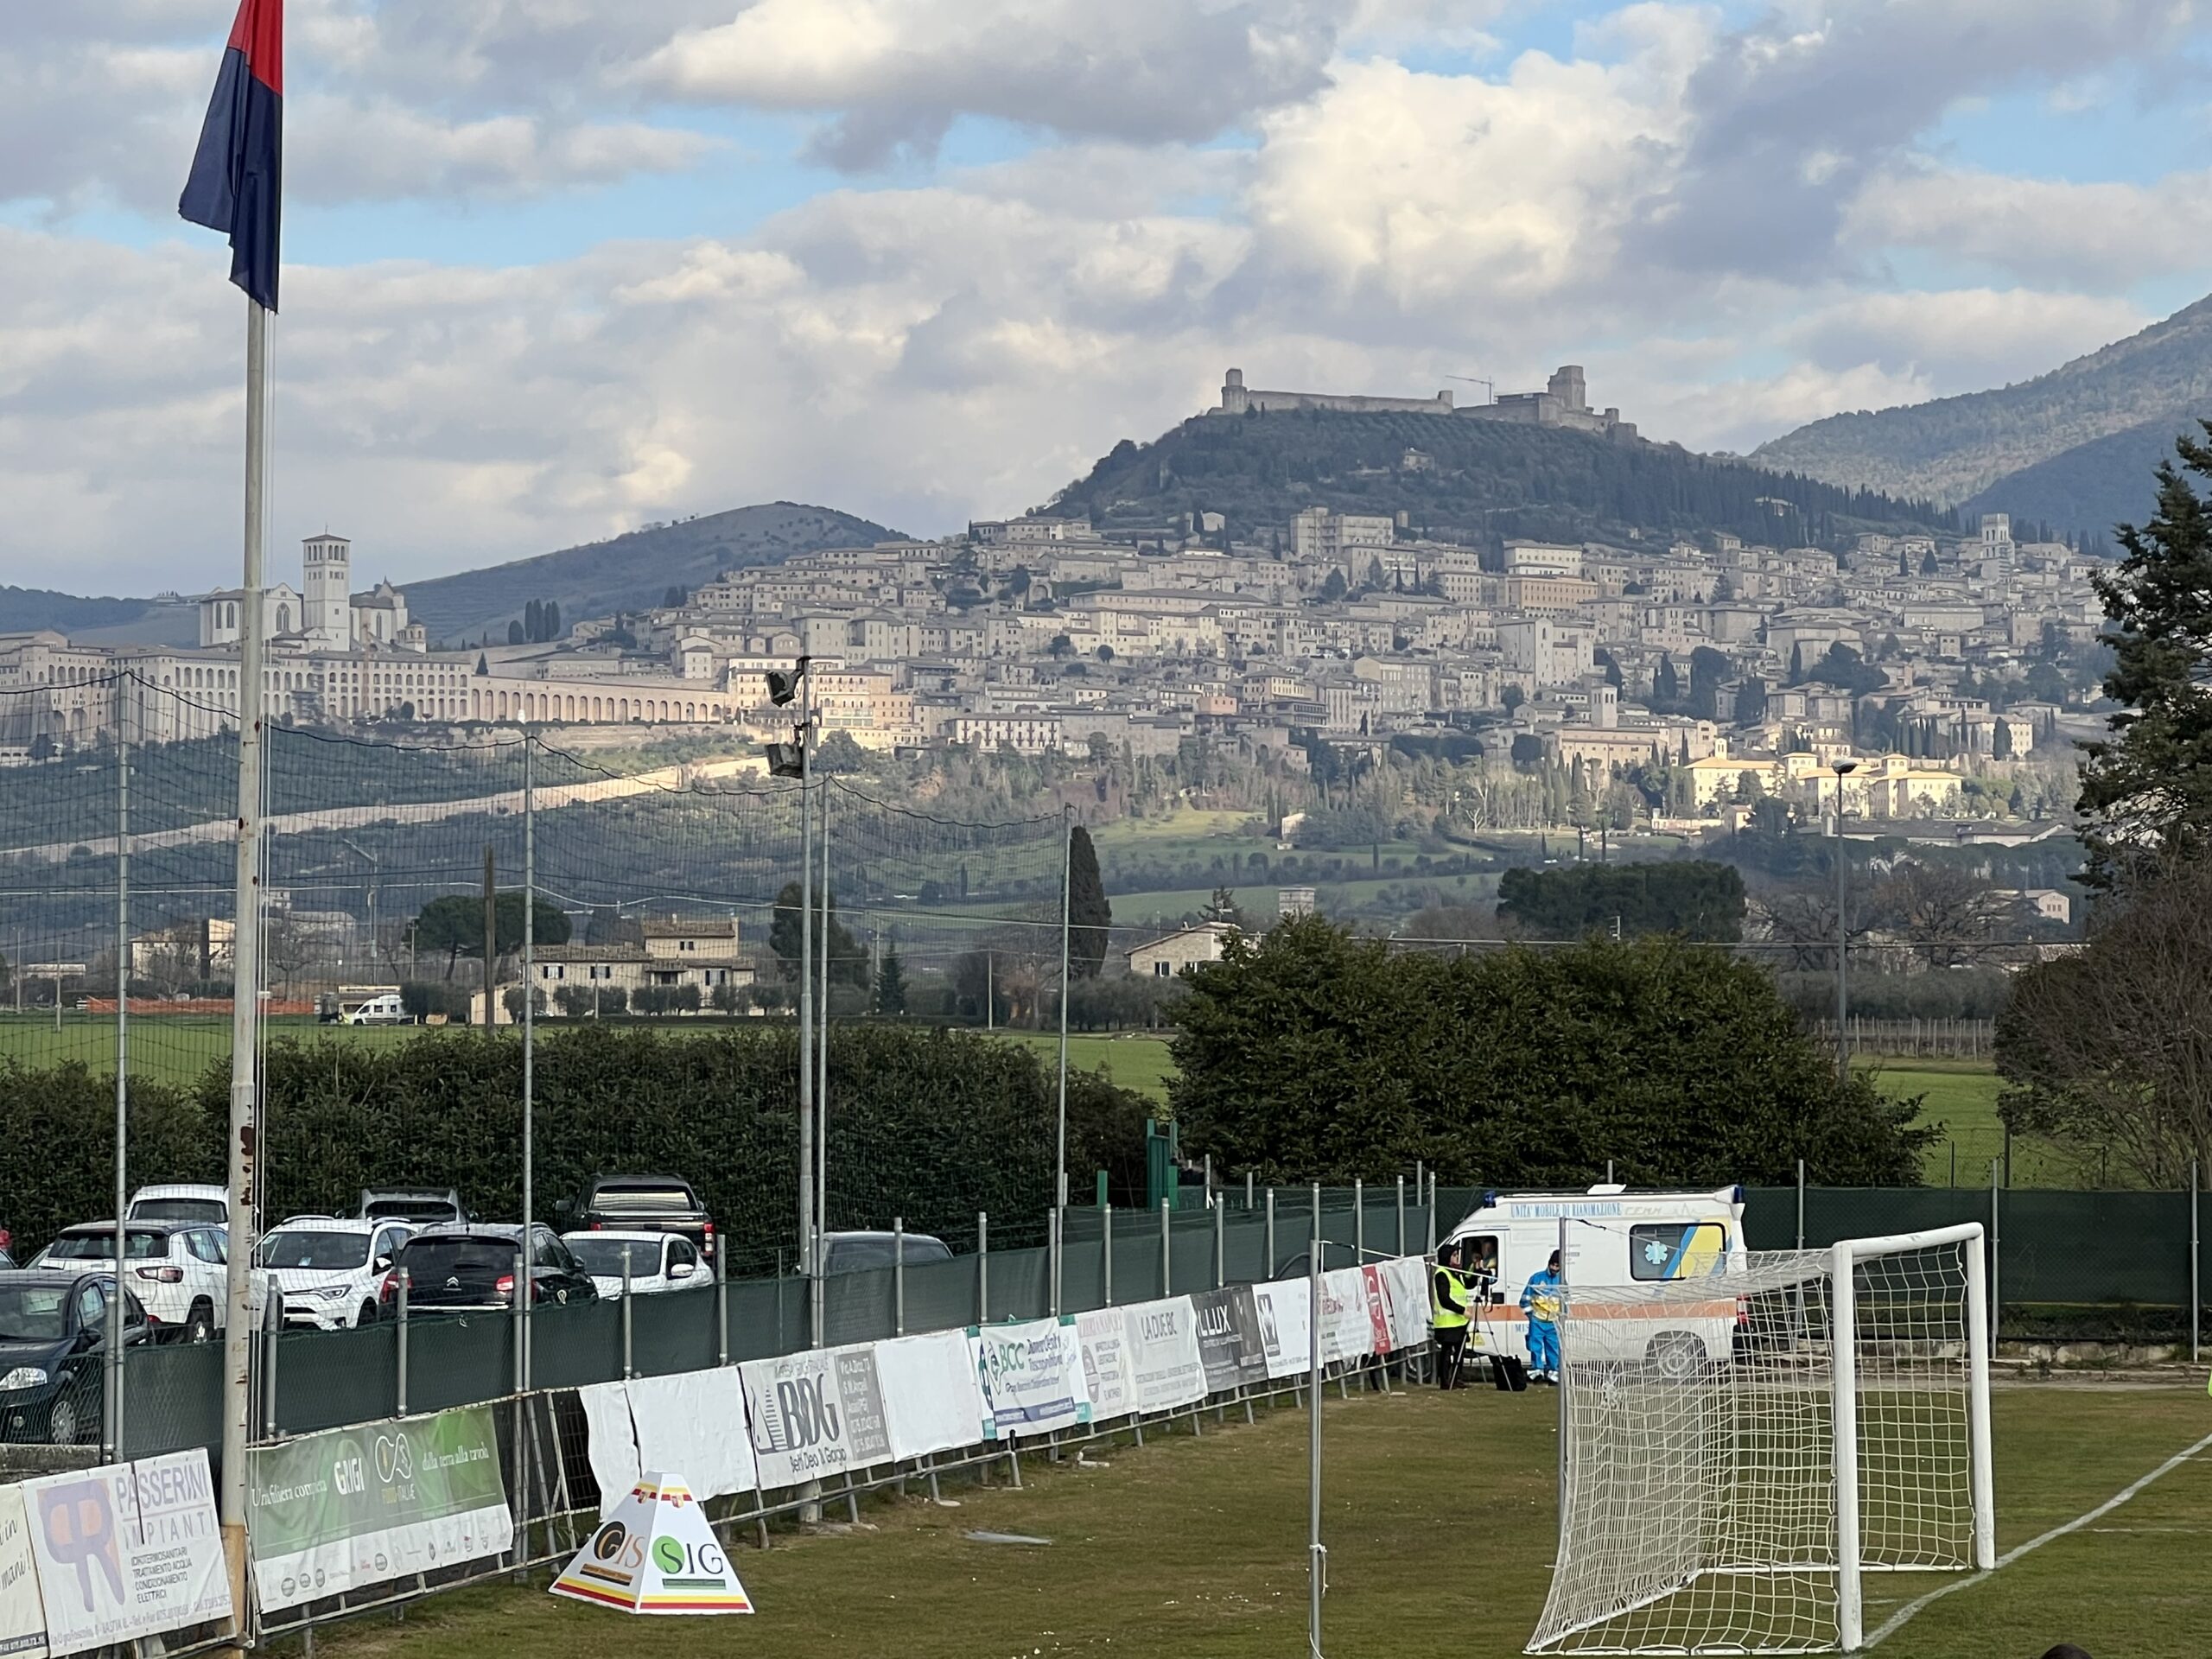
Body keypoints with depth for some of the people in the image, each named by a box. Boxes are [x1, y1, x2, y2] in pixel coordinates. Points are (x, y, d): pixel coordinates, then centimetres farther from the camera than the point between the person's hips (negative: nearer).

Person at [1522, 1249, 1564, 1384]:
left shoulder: (1562, 1282, 8)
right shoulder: (1537, 1278, -1)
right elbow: (1526, 1297, 5)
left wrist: (1561, 1315, 12)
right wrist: (1529, 1312, 1)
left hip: (1553, 1322, 2)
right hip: (1537, 1320, -2)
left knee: (1554, 1348, 2)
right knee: (1536, 1346, -7)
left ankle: (1552, 1372, 9)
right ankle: (1536, 1370, -1)